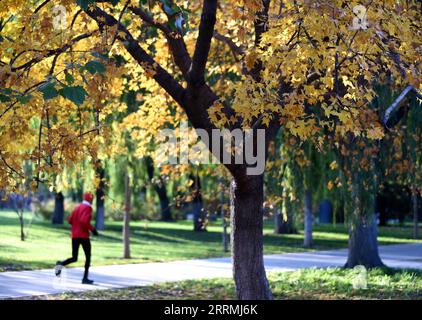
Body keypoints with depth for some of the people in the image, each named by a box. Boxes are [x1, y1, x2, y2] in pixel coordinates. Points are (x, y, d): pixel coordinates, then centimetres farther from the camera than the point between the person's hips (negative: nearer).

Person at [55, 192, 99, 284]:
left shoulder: (77, 207, 13)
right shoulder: (88, 208, -9)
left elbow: (70, 220, 12)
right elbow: (84, 221, -23)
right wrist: (92, 229, -14)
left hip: (74, 235, 6)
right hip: (83, 235, -6)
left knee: (74, 258, 9)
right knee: (88, 257, 8)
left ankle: (61, 264, -21)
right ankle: (85, 278, 3)